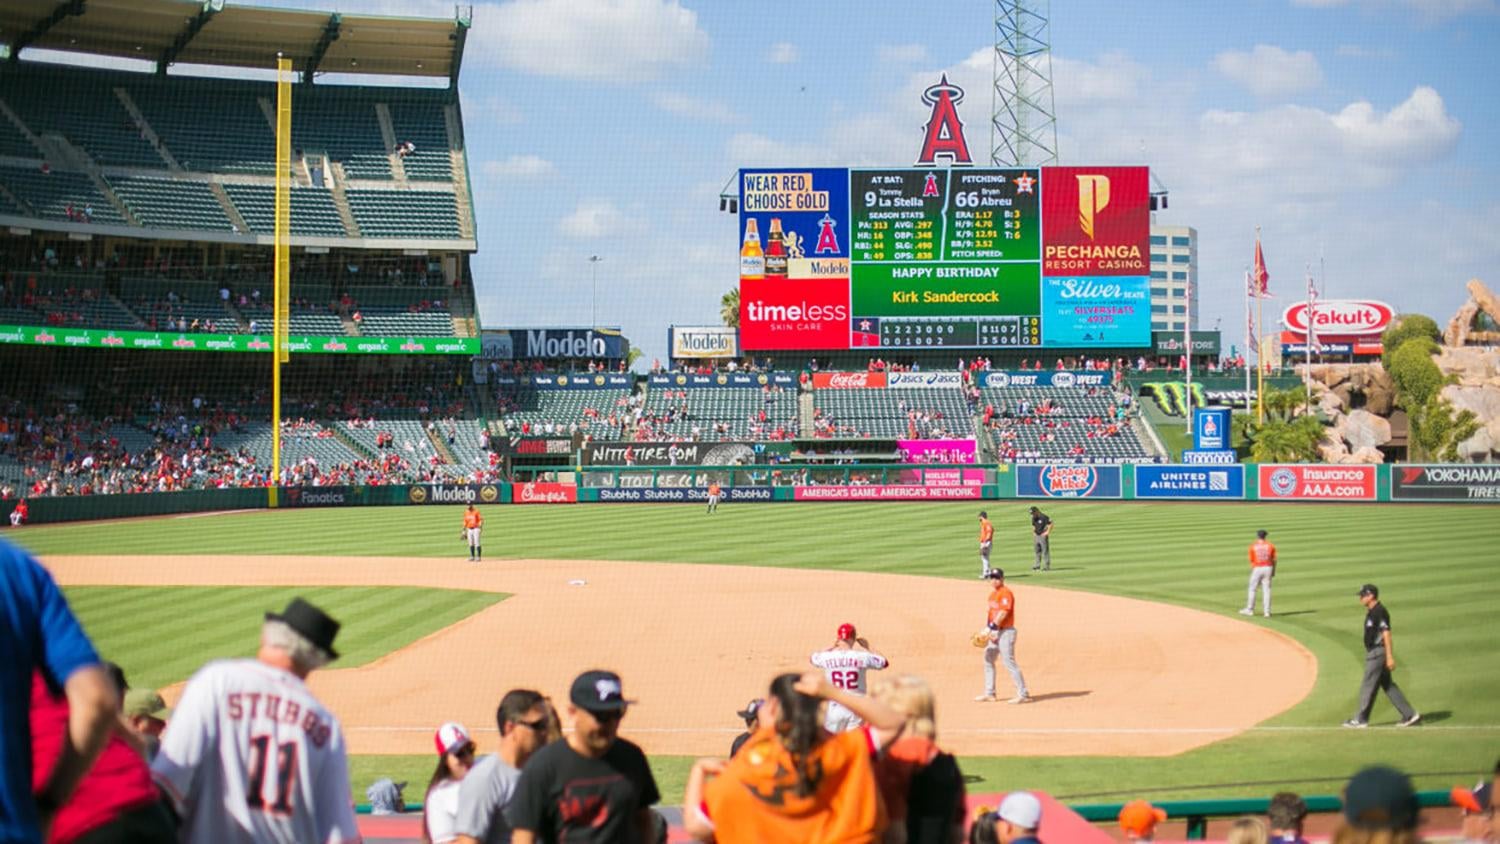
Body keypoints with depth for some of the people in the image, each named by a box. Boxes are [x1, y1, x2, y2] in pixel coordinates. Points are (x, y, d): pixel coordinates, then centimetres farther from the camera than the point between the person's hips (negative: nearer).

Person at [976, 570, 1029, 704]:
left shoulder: (1006, 593, -13)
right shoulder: (992, 594, 16)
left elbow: (1003, 612, -22)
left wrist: (993, 627, -26)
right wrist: (987, 628, 1)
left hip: (1006, 632, -10)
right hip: (995, 633, 10)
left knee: (1009, 662, -12)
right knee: (988, 660, 14)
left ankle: (1023, 694, -9)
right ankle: (989, 694, 22)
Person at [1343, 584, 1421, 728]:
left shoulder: (1379, 612, -17)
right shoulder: (1371, 612, 14)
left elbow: (1386, 634, -21)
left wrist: (1389, 657, -25)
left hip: (1378, 653, -10)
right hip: (1374, 652, 10)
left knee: (1368, 685, -2)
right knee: (1387, 685, 12)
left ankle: (1361, 720, 7)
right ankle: (1410, 715, 12)